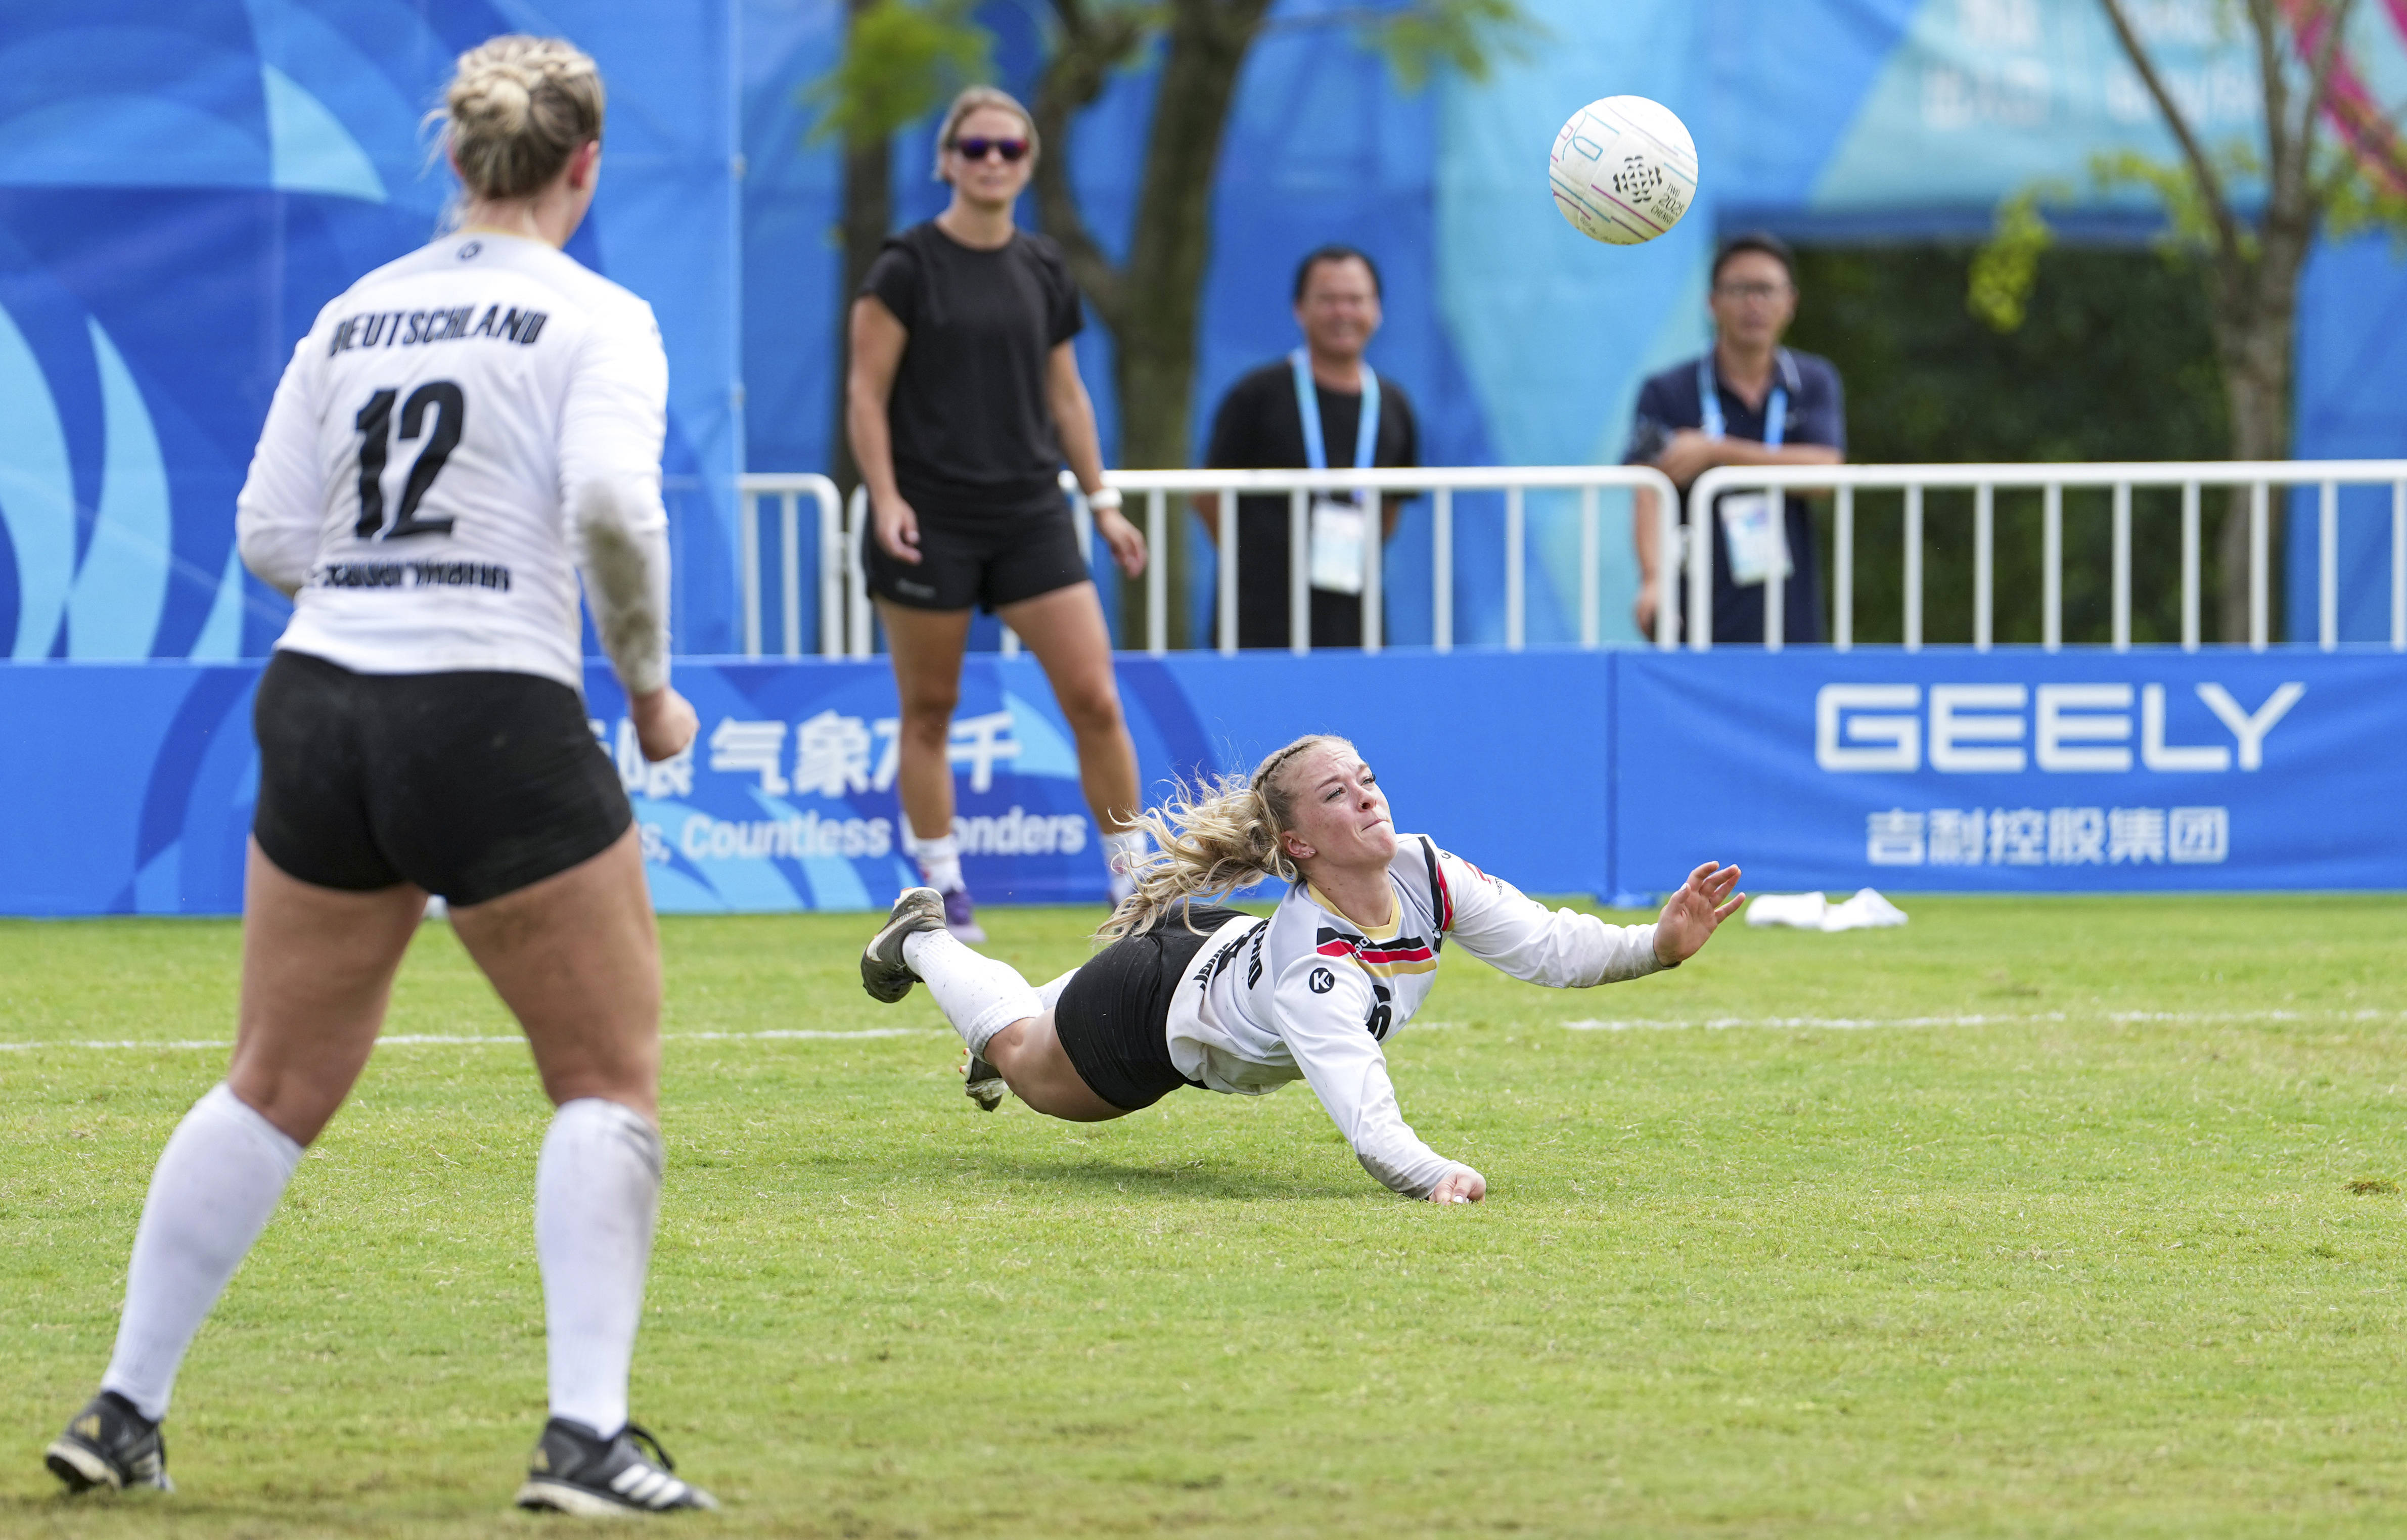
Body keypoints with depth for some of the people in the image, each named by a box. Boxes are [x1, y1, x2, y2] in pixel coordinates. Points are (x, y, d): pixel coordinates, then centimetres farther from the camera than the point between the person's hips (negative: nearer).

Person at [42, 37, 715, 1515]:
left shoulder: (353, 313, 13)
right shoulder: (595, 319, -3)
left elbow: (272, 534, 10)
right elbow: (612, 503, -18)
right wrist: (649, 682, -5)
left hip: (319, 708, 6)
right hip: (495, 719, -5)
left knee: (276, 1087, 17)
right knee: (610, 1077, 6)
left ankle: (123, 1415, 19)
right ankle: (587, 1438, -4)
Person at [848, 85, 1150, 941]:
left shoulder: (1044, 272, 10)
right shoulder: (908, 267, -5)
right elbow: (867, 394, -6)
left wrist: (1101, 498, 15)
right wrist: (885, 500, -15)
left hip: (1029, 512, 4)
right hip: (931, 518, -4)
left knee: (1094, 698, -5)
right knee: (929, 711, 3)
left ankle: (1132, 879, 3)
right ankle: (941, 889, 13)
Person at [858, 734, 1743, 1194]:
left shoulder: (1423, 872, -31)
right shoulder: (1312, 967, -49)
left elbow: (1546, 946, -25)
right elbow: (1366, 1121, -59)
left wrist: (1661, 945, -39)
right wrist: (1435, 1175, -76)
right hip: (1150, 1011, -6)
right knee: (1026, 1059, 27)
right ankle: (923, 943, 54)